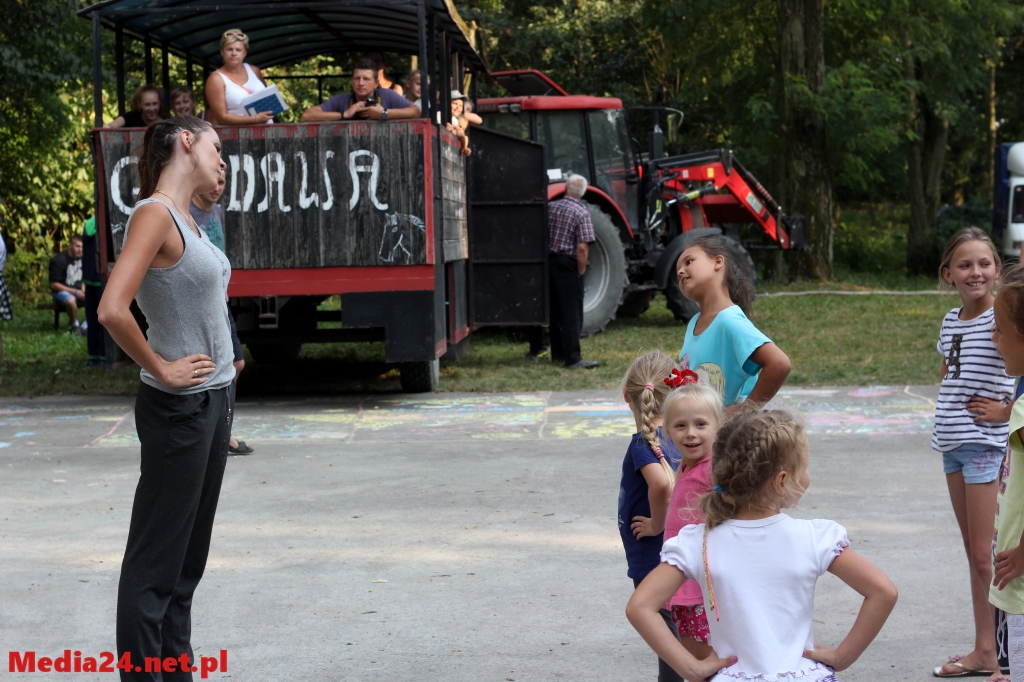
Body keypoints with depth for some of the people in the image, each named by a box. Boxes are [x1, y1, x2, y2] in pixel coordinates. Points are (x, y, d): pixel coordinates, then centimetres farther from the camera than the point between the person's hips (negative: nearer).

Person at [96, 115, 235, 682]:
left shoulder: (183, 218, 12)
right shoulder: (154, 214, -16)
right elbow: (112, 310, -27)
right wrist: (160, 369, -16)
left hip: (212, 400, 9)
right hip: (178, 407, -9)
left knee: (189, 552, 16)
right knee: (156, 559, -2)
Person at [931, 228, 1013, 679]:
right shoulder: (951, 320, 10)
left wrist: (1008, 411, -17)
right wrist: (946, 414, 9)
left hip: (988, 444, -8)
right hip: (953, 443, 8)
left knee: (986, 556, -6)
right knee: (974, 552, 13)